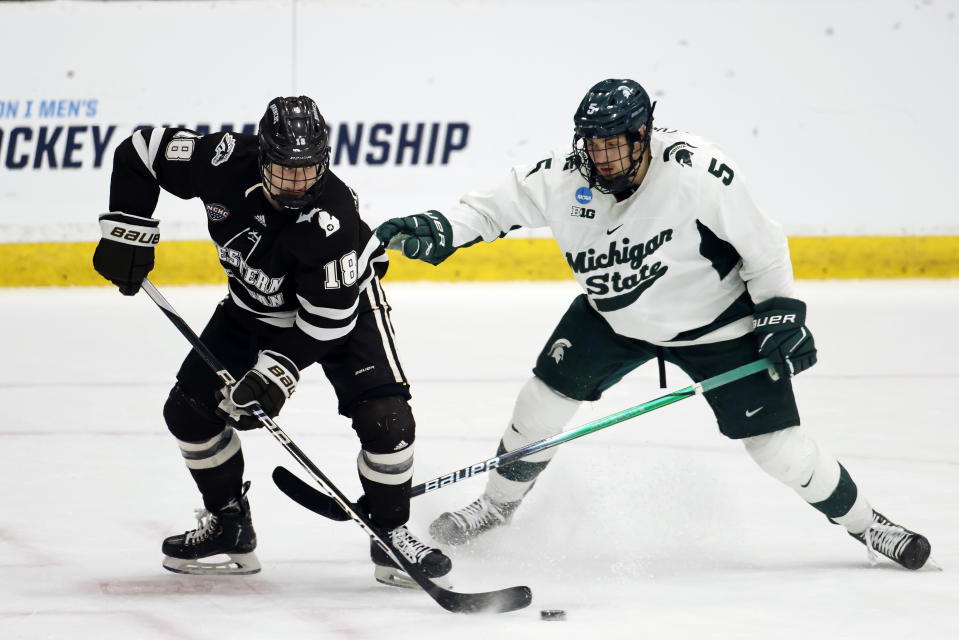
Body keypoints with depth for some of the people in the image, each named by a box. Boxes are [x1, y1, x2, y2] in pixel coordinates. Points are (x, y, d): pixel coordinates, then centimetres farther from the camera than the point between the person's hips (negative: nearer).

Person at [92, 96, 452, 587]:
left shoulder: (332, 219, -37)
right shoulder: (225, 163, -29)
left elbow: (327, 317, -31)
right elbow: (140, 151, -14)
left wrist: (276, 372, -36)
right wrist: (127, 232, -15)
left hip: (342, 303, -4)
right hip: (254, 304, 4)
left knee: (384, 418, -21)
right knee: (189, 408, -2)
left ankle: (391, 535, -1)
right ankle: (229, 526, 17)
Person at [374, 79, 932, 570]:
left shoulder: (698, 171, -31)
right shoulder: (563, 179, -21)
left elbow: (761, 243, -18)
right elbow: (491, 208, -9)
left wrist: (782, 312, -17)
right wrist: (438, 231, -26)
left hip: (717, 321, -4)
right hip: (614, 317, 4)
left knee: (778, 446, -6)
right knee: (547, 396, 0)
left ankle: (863, 522, 15)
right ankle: (498, 505, 26)